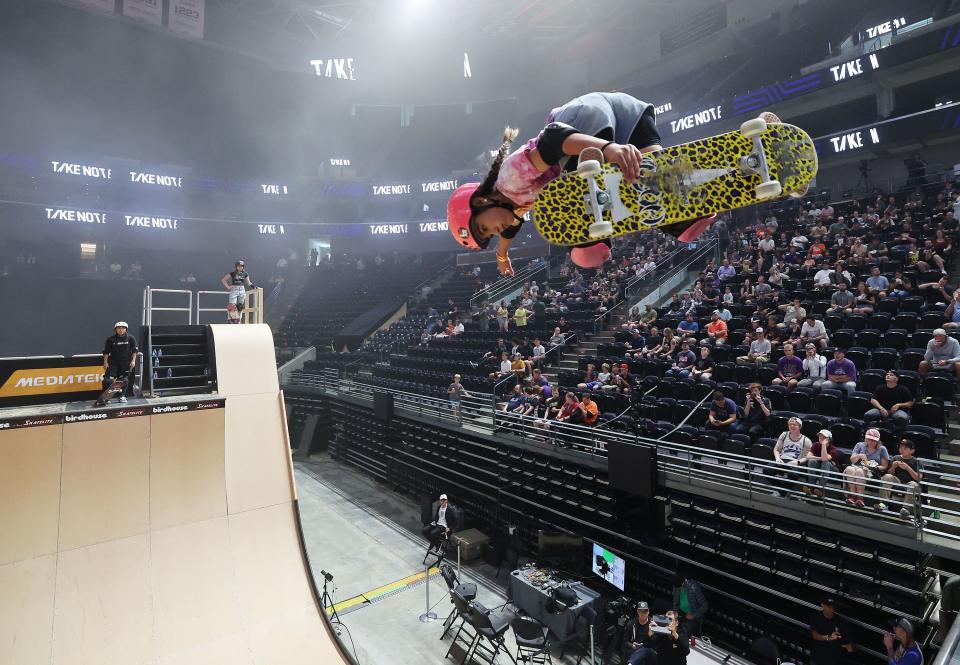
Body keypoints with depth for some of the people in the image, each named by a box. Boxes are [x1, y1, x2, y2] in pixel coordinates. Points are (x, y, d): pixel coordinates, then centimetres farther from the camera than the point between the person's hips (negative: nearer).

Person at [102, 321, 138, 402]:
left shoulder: (130, 338, 0)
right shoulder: (111, 339, 0)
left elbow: (134, 350, 3)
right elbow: (106, 352, 5)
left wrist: (133, 360, -4)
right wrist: (105, 362, 0)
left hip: (126, 362, 0)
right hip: (113, 361, 0)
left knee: (125, 379, 3)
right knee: (108, 379, -9)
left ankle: (123, 396, 18)